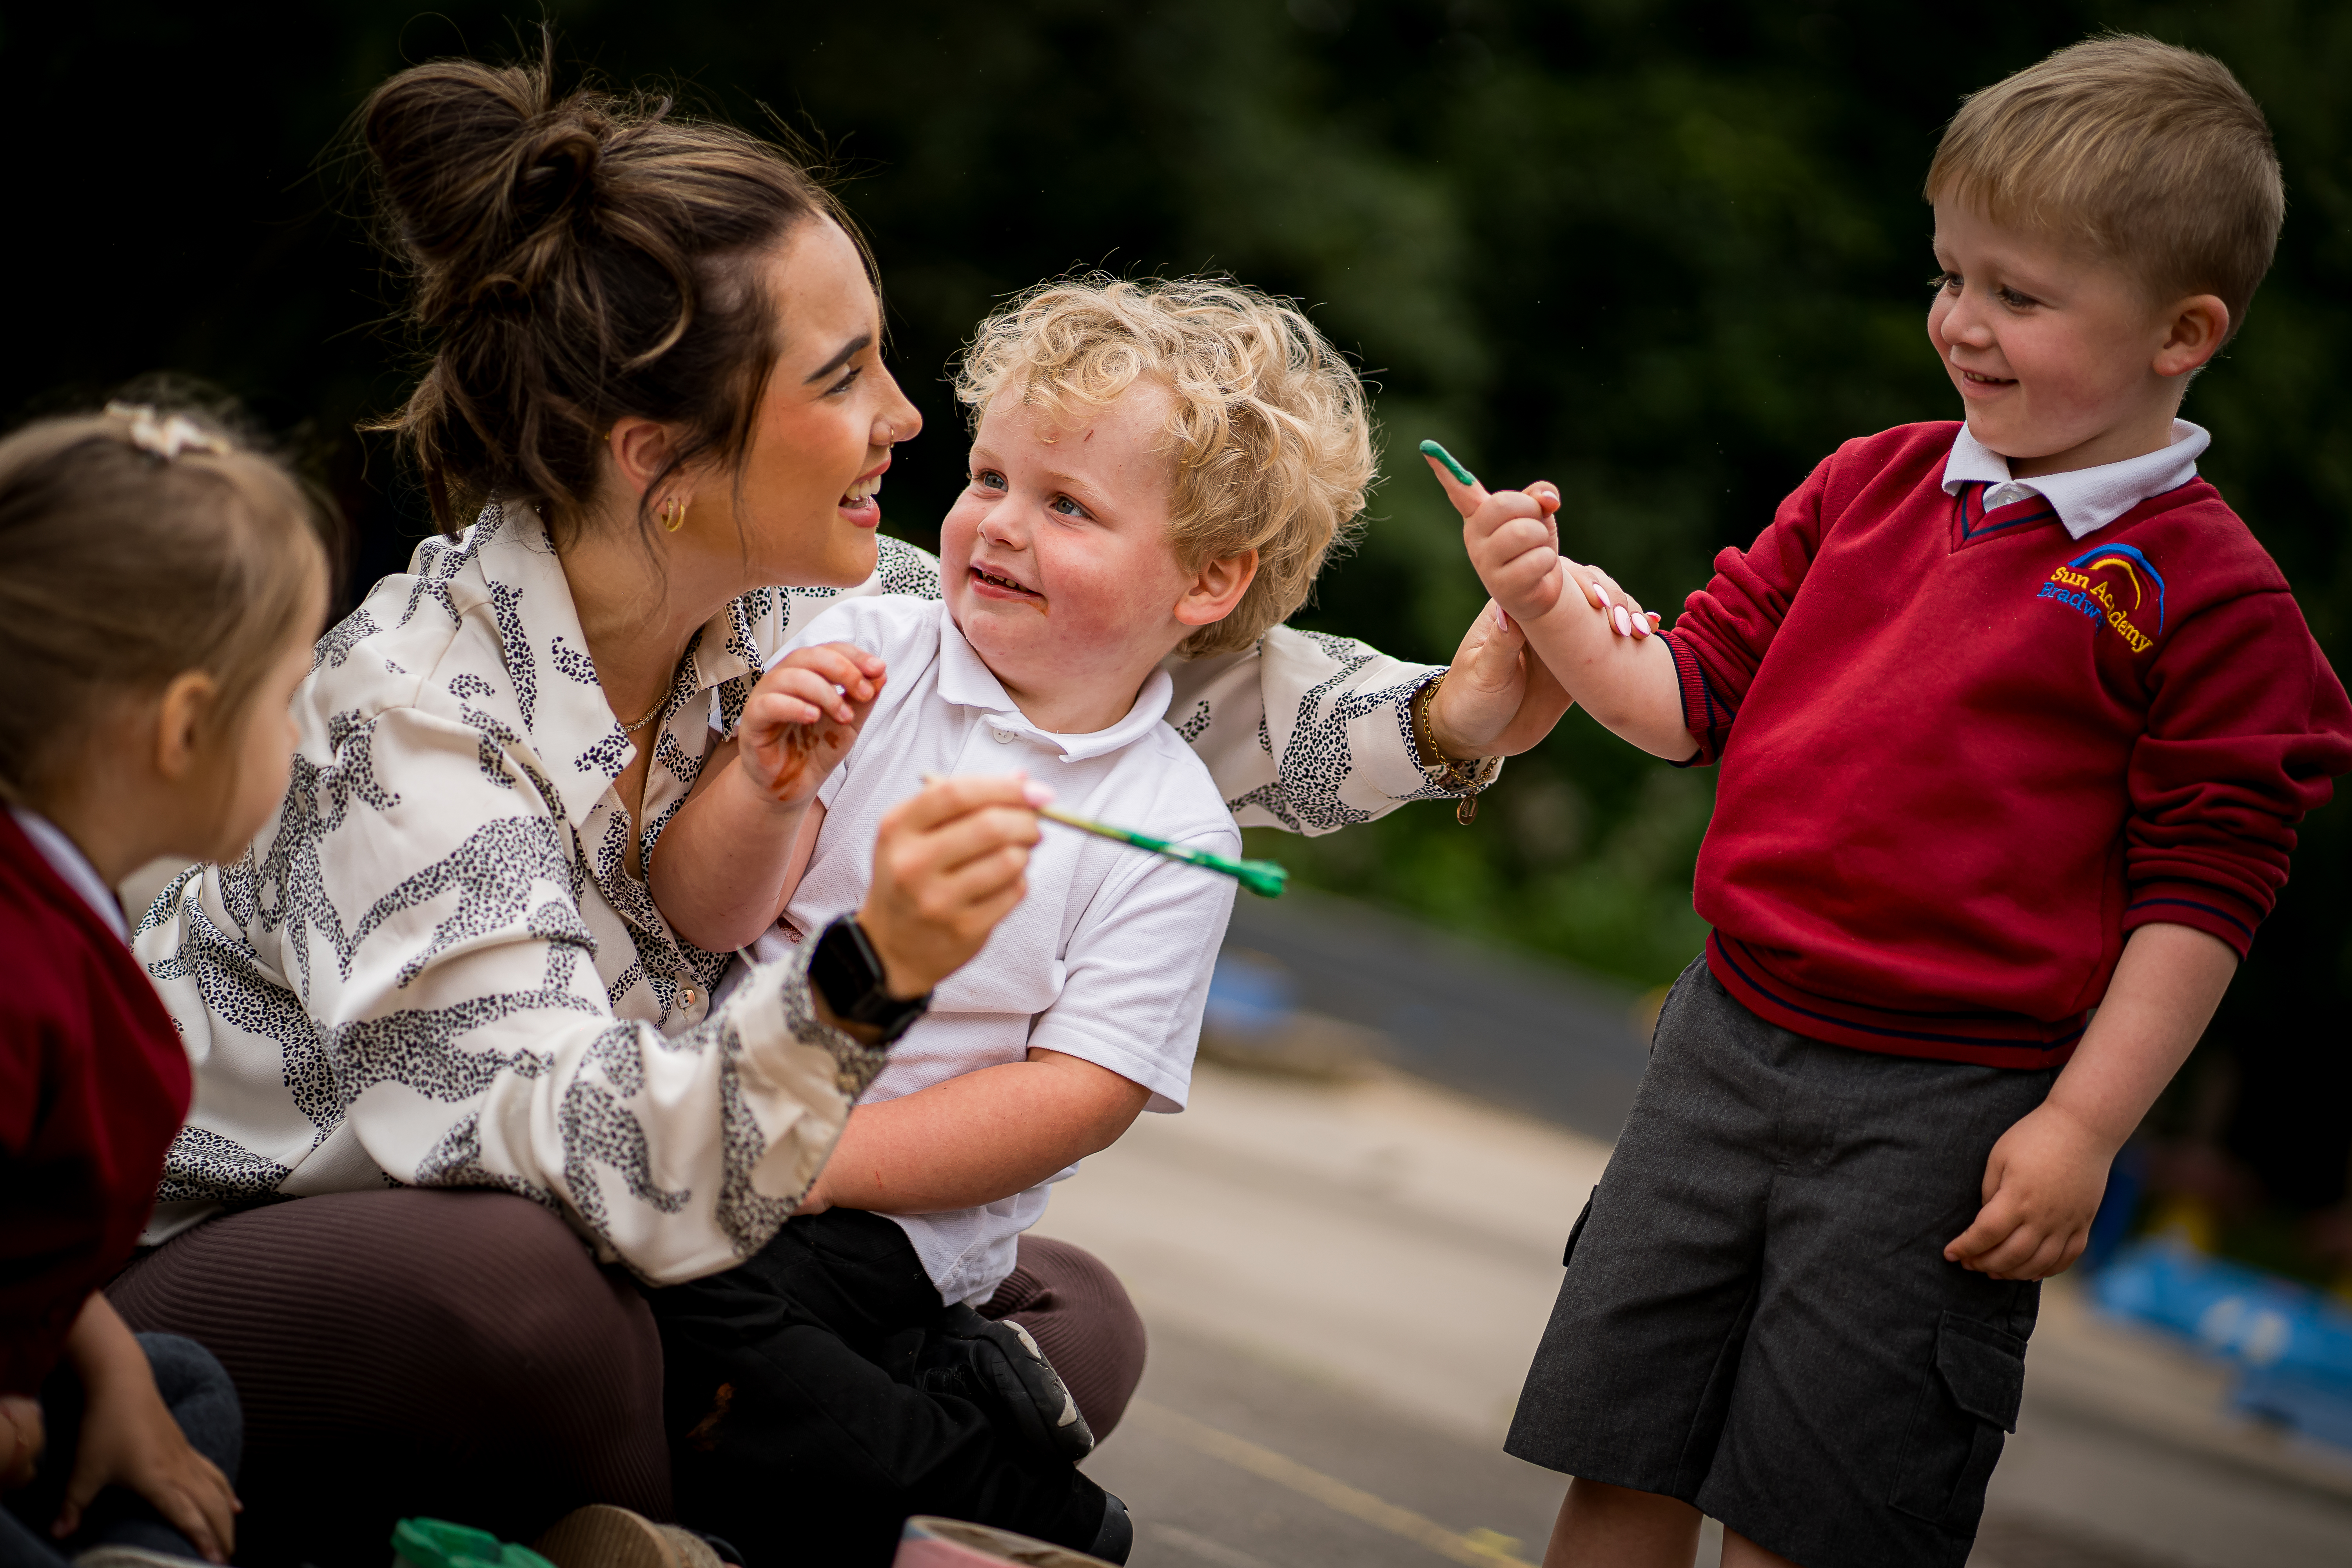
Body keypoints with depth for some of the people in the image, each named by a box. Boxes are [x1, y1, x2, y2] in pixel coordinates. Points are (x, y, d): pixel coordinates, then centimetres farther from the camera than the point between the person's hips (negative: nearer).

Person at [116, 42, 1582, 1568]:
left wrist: (1444, 720, -7)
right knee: (535, 1293, -38)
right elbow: (598, 1169, -37)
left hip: (600, 1268, 7)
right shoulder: (410, 700, -29)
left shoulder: (796, 608, -10)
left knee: (1069, 1318, -2)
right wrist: (864, 981, -52)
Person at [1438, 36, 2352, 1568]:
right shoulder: (1872, 483, 8)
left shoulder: (2206, 594, -9)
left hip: (1942, 1120, -5)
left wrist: (2079, 1128, -14)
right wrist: (1554, 610, -6)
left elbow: (2199, 896, -9)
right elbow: (1690, 693, 12)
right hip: (1729, 1045, 5)